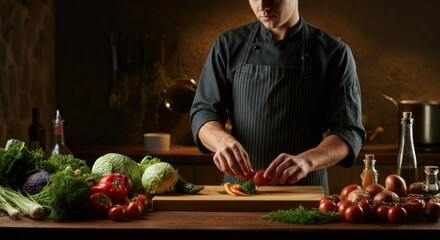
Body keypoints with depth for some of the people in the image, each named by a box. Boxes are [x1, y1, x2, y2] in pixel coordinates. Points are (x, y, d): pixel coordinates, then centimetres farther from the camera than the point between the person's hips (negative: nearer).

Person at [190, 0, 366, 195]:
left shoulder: (334, 53, 1)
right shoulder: (229, 45, 8)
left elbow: (349, 132, -3)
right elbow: (203, 113, 6)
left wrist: (306, 160, -22)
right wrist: (223, 140, -18)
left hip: (307, 190, -1)